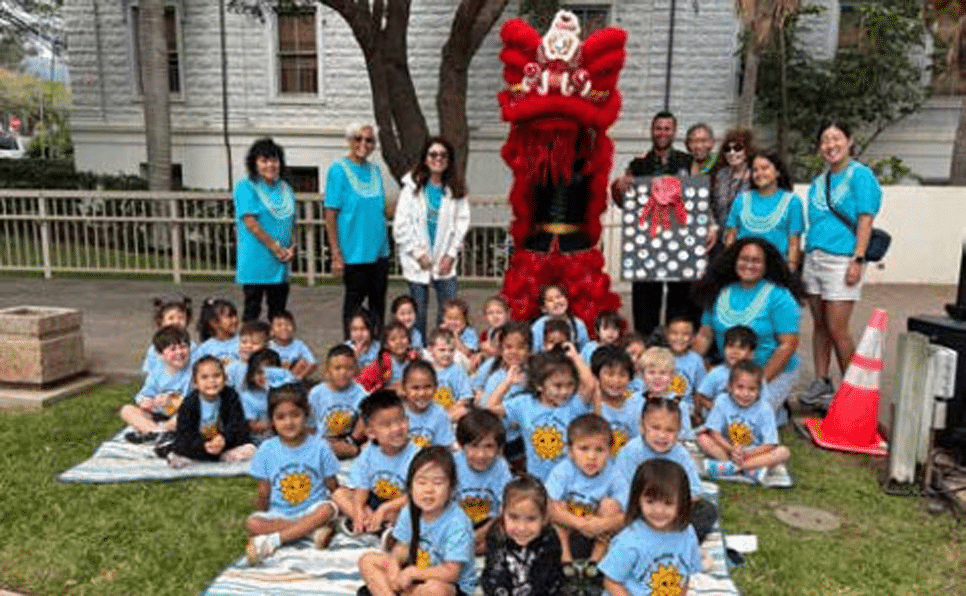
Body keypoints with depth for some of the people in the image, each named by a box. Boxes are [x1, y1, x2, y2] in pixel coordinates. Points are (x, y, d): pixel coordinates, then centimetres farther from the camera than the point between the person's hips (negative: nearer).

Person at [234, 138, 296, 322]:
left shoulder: (285, 189, 14)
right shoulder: (246, 187, -4)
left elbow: (292, 222, 15)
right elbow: (251, 223, -12)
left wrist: (292, 247, -2)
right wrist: (277, 248, -13)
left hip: (281, 265, 6)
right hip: (255, 263, -5)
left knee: (278, 312, 9)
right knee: (252, 311, 0)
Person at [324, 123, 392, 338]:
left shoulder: (375, 170, 10)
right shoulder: (339, 170, -8)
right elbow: (330, 215, -11)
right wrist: (336, 254, -16)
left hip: (379, 250, 6)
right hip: (354, 253, -6)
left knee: (378, 302, 13)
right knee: (354, 302, 5)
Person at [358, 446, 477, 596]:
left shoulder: (457, 523, -25)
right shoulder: (410, 513, -5)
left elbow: (451, 573, -26)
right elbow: (403, 547, 5)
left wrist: (413, 572, -23)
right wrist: (394, 564, -16)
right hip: (414, 577, 6)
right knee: (367, 560, -3)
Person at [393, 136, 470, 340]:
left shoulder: (456, 190, 6)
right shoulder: (412, 187, -2)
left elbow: (462, 222, 3)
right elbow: (401, 225, -4)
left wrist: (451, 254, -6)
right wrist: (418, 254, -7)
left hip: (445, 260, 2)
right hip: (417, 260, -2)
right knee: (419, 310, 3)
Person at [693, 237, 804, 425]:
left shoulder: (779, 297, -9)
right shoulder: (721, 293, 5)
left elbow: (788, 344, -13)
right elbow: (705, 335, 7)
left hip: (775, 372, -5)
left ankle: (779, 412, 11)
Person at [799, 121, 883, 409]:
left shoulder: (860, 175, -3)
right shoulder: (818, 182, 15)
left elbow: (866, 220, -9)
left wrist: (858, 260, -16)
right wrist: (802, 260, 14)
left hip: (841, 260, -6)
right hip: (814, 258, 6)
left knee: (837, 329, -5)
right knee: (820, 325, 10)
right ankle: (821, 383, 20)